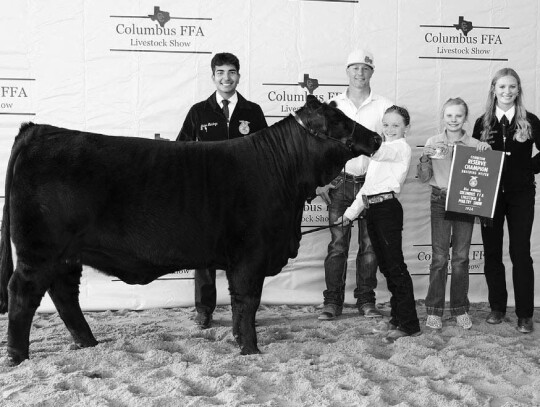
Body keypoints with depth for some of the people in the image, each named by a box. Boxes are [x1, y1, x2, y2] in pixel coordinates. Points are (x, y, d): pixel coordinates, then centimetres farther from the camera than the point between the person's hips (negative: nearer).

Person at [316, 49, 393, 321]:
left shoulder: (384, 107, 4)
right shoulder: (333, 106, 8)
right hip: (340, 182, 0)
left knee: (369, 244, 2)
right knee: (337, 243, -3)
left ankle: (366, 300, 12)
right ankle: (332, 301, 3)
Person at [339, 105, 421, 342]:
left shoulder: (401, 147, -2)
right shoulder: (381, 150, 25)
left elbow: (376, 150, -19)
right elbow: (368, 185, 26)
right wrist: (351, 212, 22)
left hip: (388, 208, -9)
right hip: (372, 209, 9)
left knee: (395, 265, -9)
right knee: (385, 265, 11)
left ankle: (408, 324, -7)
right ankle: (398, 315, 20)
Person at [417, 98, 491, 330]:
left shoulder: (475, 145, 4)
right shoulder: (433, 143, 4)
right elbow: (423, 178, 4)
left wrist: (487, 153, -9)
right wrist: (426, 157, -13)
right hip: (440, 200, -1)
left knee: (461, 257, 4)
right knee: (439, 256, -3)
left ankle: (460, 309, 16)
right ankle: (434, 310, 5)